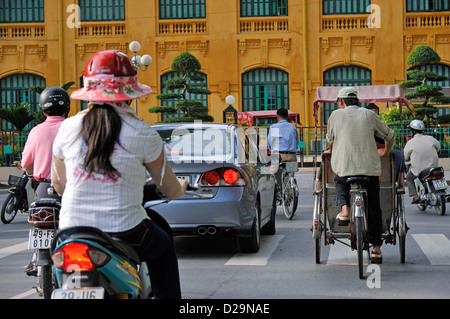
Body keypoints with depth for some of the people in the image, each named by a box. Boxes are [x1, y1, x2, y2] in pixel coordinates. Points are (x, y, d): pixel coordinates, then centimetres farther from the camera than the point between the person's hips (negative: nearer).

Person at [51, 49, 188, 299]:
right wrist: (181, 186, 28)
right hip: (125, 229, -2)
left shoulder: (67, 128, 1)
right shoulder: (142, 133, -7)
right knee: (163, 249, 29)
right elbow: (170, 189, 3)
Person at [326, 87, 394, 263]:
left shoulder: (336, 115, 9)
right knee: (373, 208, 10)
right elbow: (389, 135, 19)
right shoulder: (369, 114, 12)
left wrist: (334, 154, 42)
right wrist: (386, 152, 36)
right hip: (370, 167, 1)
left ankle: (344, 208, 7)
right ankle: (376, 247, 7)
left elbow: (330, 140, 21)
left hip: (344, 167, -1)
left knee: (340, 182, 33)